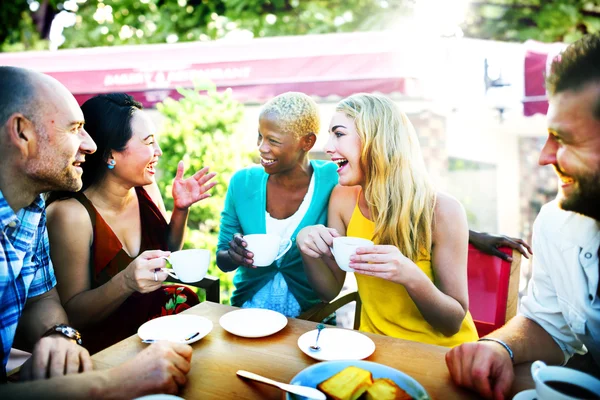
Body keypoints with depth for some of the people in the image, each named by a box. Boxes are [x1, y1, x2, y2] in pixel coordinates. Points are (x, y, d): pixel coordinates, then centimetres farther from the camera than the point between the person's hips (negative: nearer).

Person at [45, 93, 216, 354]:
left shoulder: (146, 190, -4)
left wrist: (181, 209, -5)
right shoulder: (71, 214, -20)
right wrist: (126, 282, -33)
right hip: (106, 346, -6)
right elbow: (73, 315, -14)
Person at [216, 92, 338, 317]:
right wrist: (234, 255, -17)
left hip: (310, 311, -2)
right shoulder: (242, 183, -4)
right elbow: (222, 260, 4)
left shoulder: (331, 182, -10)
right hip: (248, 305, 2)